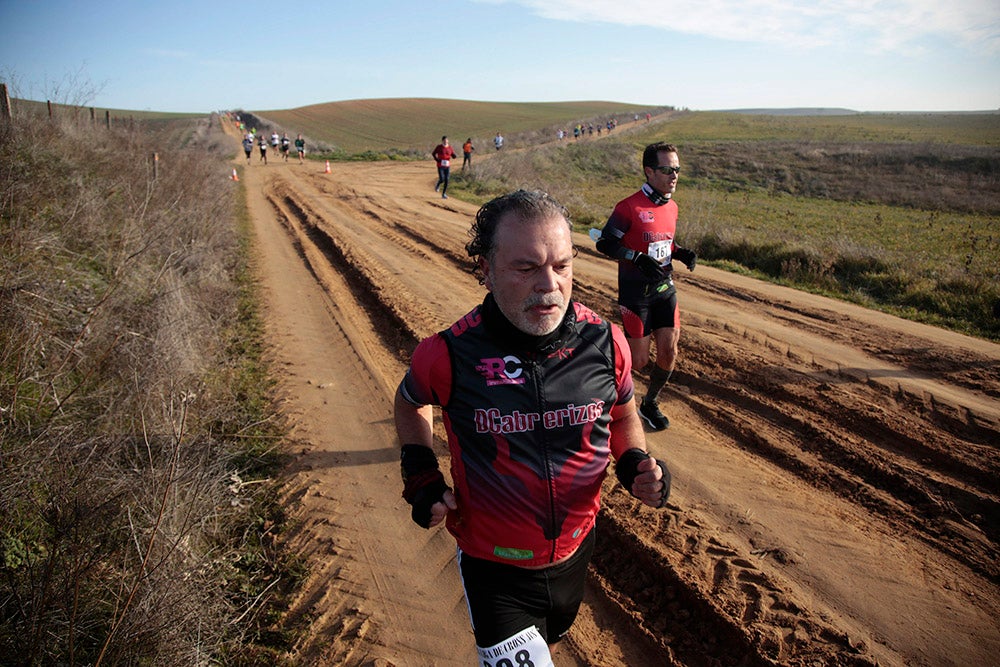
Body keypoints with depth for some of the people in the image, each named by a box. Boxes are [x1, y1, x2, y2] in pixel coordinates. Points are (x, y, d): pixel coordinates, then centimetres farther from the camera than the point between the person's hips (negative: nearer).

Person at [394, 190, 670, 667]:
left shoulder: (606, 342, -16)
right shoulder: (449, 355, -23)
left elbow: (623, 414, 4)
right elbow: (411, 401, 1)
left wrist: (635, 465, -14)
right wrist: (419, 475, -9)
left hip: (575, 553, 4)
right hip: (494, 569, -4)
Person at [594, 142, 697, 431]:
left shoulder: (672, 207, 6)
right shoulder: (630, 207, -16)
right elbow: (605, 243, -14)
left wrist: (682, 253, -1)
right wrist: (639, 258, -25)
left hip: (665, 289, 6)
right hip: (636, 292, -6)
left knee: (669, 353, 4)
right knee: (639, 361, -2)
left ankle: (650, 404, 27)